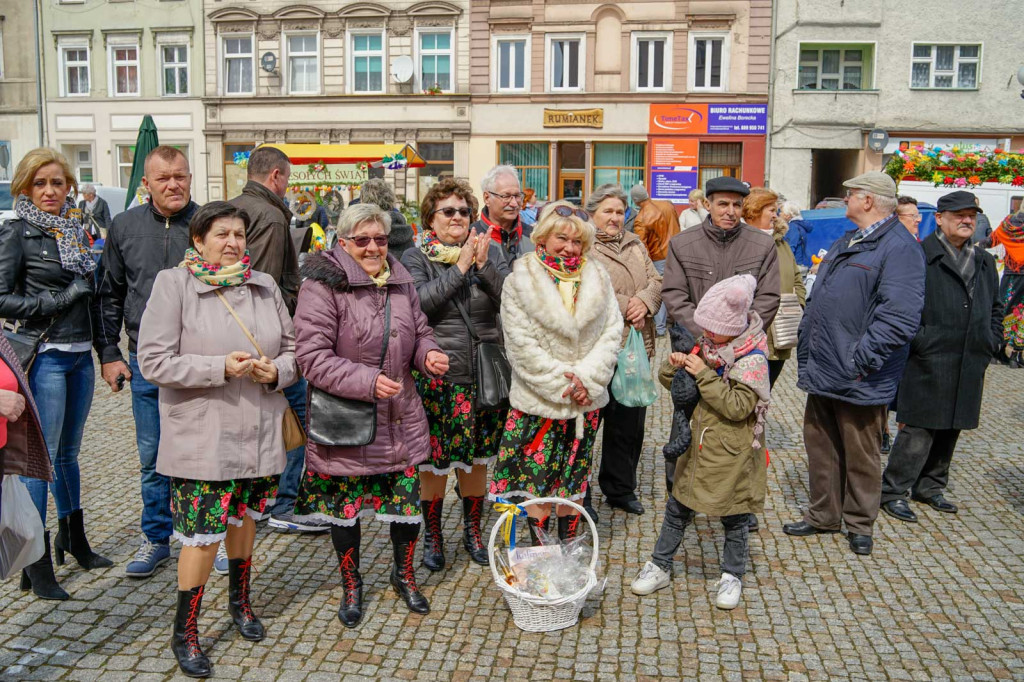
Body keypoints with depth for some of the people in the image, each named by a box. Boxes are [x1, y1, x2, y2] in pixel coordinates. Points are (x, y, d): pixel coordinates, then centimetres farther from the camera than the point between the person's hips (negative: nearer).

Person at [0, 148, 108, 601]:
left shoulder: (73, 231, 13)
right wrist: (60, 300, -15)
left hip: (80, 354, 6)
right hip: (44, 356, -6)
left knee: (69, 452, 17)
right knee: (41, 458, -3)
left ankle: (73, 540, 31)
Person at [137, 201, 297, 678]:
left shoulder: (265, 285, 6)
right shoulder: (173, 285, -7)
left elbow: (293, 349, 12)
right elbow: (154, 362, -12)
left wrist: (275, 370, -10)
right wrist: (221, 367, -21)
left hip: (259, 433, 5)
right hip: (201, 437, -4)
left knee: (244, 518, 19)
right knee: (202, 534, -3)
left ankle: (240, 601, 43)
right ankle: (184, 633, 19)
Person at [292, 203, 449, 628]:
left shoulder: (401, 281, 6)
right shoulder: (323, 285, -14)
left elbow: (420, 331, 18)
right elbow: (312, 356, -18)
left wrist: (429, 354, -5)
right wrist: (368, 381, -26)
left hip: (400, 418, 5)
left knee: (408, 498, 11)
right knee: (345, 502, 11)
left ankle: (404, 574, 37)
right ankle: (351, 585, 34)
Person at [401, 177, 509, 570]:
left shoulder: (490, 252, 7)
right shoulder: (416, 258, -1)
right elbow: (419, 303, -18)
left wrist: (484, 265, -17)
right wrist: (460, 268, -18)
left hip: (484, 373, 3)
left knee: (477, 459, 14)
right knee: (434, 462, 5)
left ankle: (473, 531, 32)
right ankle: (432, 535, 25)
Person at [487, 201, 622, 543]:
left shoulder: (598, 278, 5)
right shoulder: (520, 282, -6)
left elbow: (612, 331, 1)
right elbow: (521, 345, -12)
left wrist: (587, 377, -12)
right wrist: (560, 384, -15)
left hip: (586, 399, 3)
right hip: (538, 401, -3)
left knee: (573, 480, 13)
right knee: (538, 479, 4)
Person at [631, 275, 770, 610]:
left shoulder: (752, 359, -18)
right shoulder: (707, 344, 2)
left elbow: (737, 406, -26)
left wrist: (704, 375, -26)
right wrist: (675, 366, -9)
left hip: (731, 456, -6)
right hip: (698, 447, 6)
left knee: (734, 517, 10)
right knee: (677, 507, 13)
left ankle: (732, 575, 29)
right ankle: (660, 566, 26)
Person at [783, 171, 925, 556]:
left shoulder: (899, 248, -16)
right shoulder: (846, 243, 14)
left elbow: (899, 318, -25)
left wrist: (859, 360, -24)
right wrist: (806, 352, 13)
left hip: (857, 380, -8)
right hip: (822, 372, 9)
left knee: (861, 456, 9)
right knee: (820, 446, 17)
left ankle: (859, 523, 27)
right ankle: (823, 514, 33)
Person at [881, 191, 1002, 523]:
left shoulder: (984, 262, 16)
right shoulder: (920, 256, -6)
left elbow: (996, 308, 24)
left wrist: (989, 345, 13)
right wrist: (920, 342, -13)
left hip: (969, 367, 7)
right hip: (930, 363, -7)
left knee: (950, 429, 14)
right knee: (919, 430, -5)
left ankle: (930, 486, 29)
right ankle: (893, 492, 6)